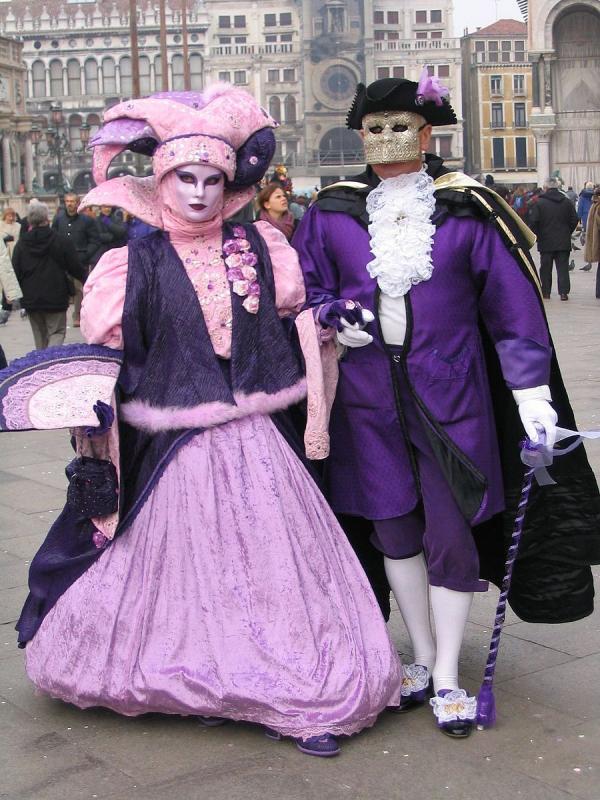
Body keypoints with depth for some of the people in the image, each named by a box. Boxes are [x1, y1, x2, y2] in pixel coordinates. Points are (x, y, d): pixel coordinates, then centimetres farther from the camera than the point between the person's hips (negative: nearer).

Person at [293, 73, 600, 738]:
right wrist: (336, 319, -9)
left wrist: (531, 391, -11)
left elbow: (512, 303, -4)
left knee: (451, 529, -2)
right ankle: (423, 658, 28)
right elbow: (305, 287, 13)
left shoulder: (468, 210, -3)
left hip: (449, 392, -2)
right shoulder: (332, 213, 3)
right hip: (368, 394, 2)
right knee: (394, 526, 9)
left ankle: (447, 678, 14)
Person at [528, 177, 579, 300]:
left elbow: (533, 221, -10)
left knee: (545, 268, 8)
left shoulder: (539, 203, -8)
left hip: (546, 242, -2)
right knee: (563, 267, 4)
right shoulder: (567, 202, 3)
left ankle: (545, 292, 10)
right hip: (564, 242, 2)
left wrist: (537, 235, 4)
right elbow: (574, 220, 7)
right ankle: (564, 292, -3)